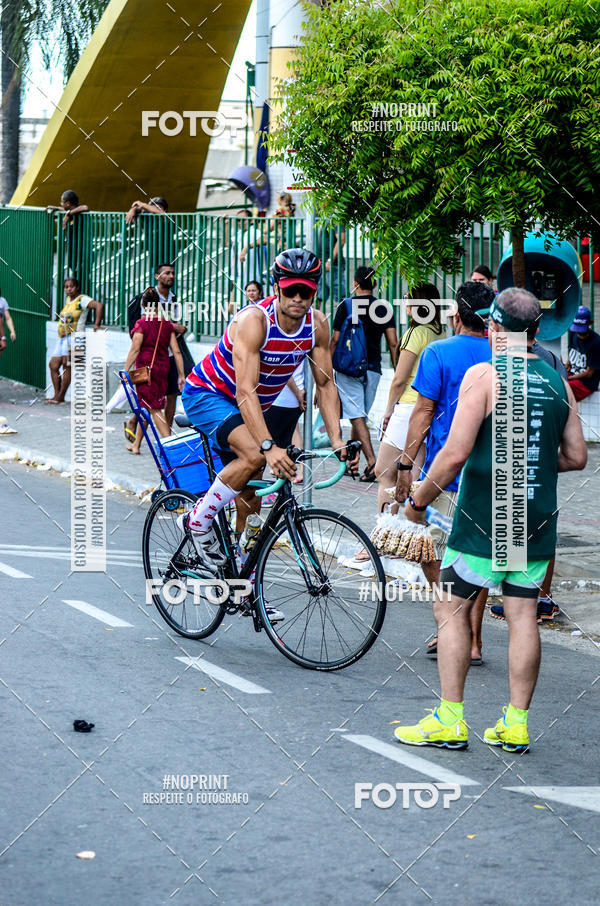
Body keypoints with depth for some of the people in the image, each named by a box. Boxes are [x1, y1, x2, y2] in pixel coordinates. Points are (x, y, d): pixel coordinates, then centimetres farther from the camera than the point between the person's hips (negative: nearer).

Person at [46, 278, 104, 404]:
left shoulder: (82, 299, -7)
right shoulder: (68, 300, 18)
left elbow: (99, 306, -21)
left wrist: (97, 325, -23)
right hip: (62, 338, 9)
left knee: (67, 365, -13)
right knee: (53, 365, 3)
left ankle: (60, 397, -11)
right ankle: (57, 395, 6)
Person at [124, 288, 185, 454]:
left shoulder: (142, 323, -8)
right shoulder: (167, 324, 6)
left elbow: (135, 349, -14)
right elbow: (176, 352, 3)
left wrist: (125, 371, -10)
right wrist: (181, 375, 5)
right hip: (163, 369, 5)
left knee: (154, 409, -4)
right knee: (145, 407, 16)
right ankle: (136, 444, 23)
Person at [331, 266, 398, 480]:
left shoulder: (345, 306, -2)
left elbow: (335, 340, -2)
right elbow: (393, 344, 2)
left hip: (348, 368, -3)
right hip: (372, 369, 3)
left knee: (357, 417, -8)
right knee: (361, 416, 15)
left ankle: (372, 462, -23)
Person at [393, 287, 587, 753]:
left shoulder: (484, 375, -10)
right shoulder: (559, 382, 6)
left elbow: (455, 453, -15)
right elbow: (577, 457, 10)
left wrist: (418, 501, -3)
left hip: (485, 519, -5)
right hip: (539, 522, 5)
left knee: (452, 610, 5)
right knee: (523, 614, 9)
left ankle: (450, 721, 5)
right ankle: (516, 724, 11)